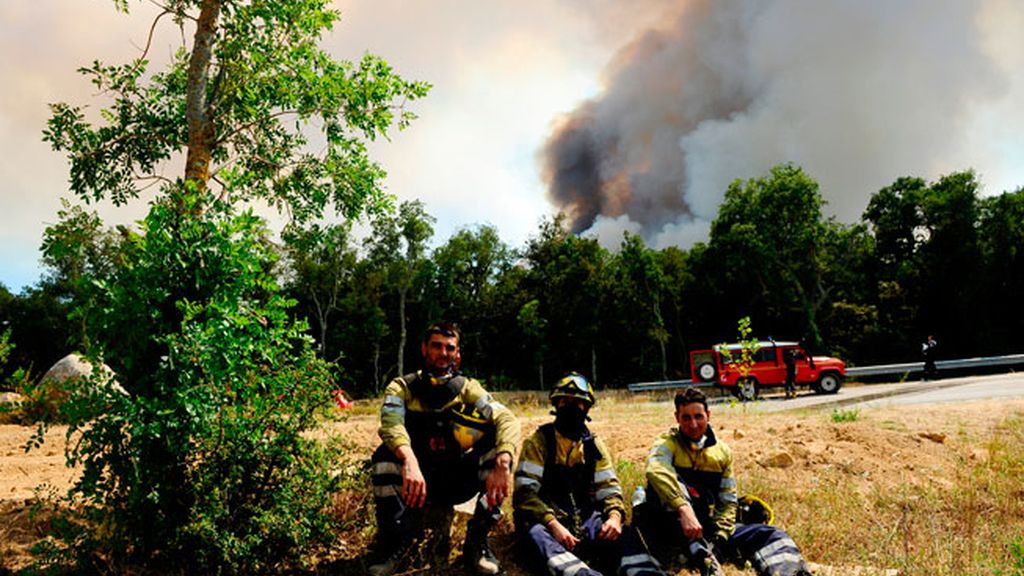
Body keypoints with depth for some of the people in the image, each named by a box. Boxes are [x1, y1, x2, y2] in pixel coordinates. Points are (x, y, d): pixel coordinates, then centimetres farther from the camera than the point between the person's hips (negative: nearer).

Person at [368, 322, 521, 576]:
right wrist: (409, 462, -47)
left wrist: (502, 464, -38)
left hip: (457, 481, 1)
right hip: (416, 479, -1)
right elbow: (391, 423, -26)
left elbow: (507, 419, -18)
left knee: (498, 443, -23)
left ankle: (477, 542, -15)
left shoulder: (467, 388, -1)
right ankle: (396, 542, -13)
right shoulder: (403, 387, -4)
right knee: (384, 455, -30)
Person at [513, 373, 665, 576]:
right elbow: (525, 492, -9)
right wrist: (553, 524, -24)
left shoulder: (594, 445, 13)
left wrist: (615, 516, -14)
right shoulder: (538, 442, 0)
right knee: (537, 535, -38)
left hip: (585, 517, 4)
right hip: (545, 518, -4)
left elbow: (609, 488, 9)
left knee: (623, 533, -26)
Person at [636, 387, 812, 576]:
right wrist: (684, 509, -44)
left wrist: (719, 538, -10)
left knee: (770, 536, -10)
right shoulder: (668, 443, -5)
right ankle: (701, 557, -42)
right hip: (669, 527, -4)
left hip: (706, 527, 5)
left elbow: (728, 501, 8)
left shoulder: (722, 451, 9)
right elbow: (655, 470, -29)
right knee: (670, 479, -31)